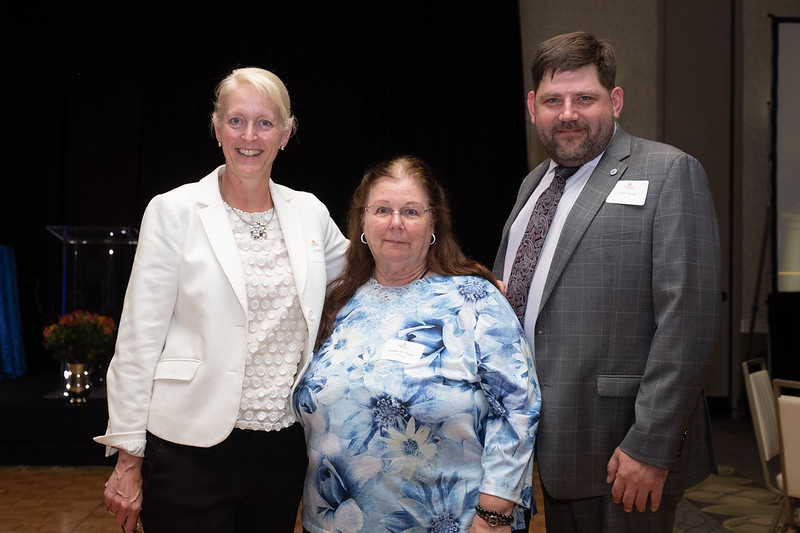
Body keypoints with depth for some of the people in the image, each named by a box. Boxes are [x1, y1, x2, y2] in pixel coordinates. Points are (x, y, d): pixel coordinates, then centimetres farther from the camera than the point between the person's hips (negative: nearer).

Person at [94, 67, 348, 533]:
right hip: (192, 448, -3)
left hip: (282, 446, 4)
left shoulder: (309, 212, 5)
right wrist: (128, 460, -6)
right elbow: (139, 339, -5)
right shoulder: (174, 211, -5)